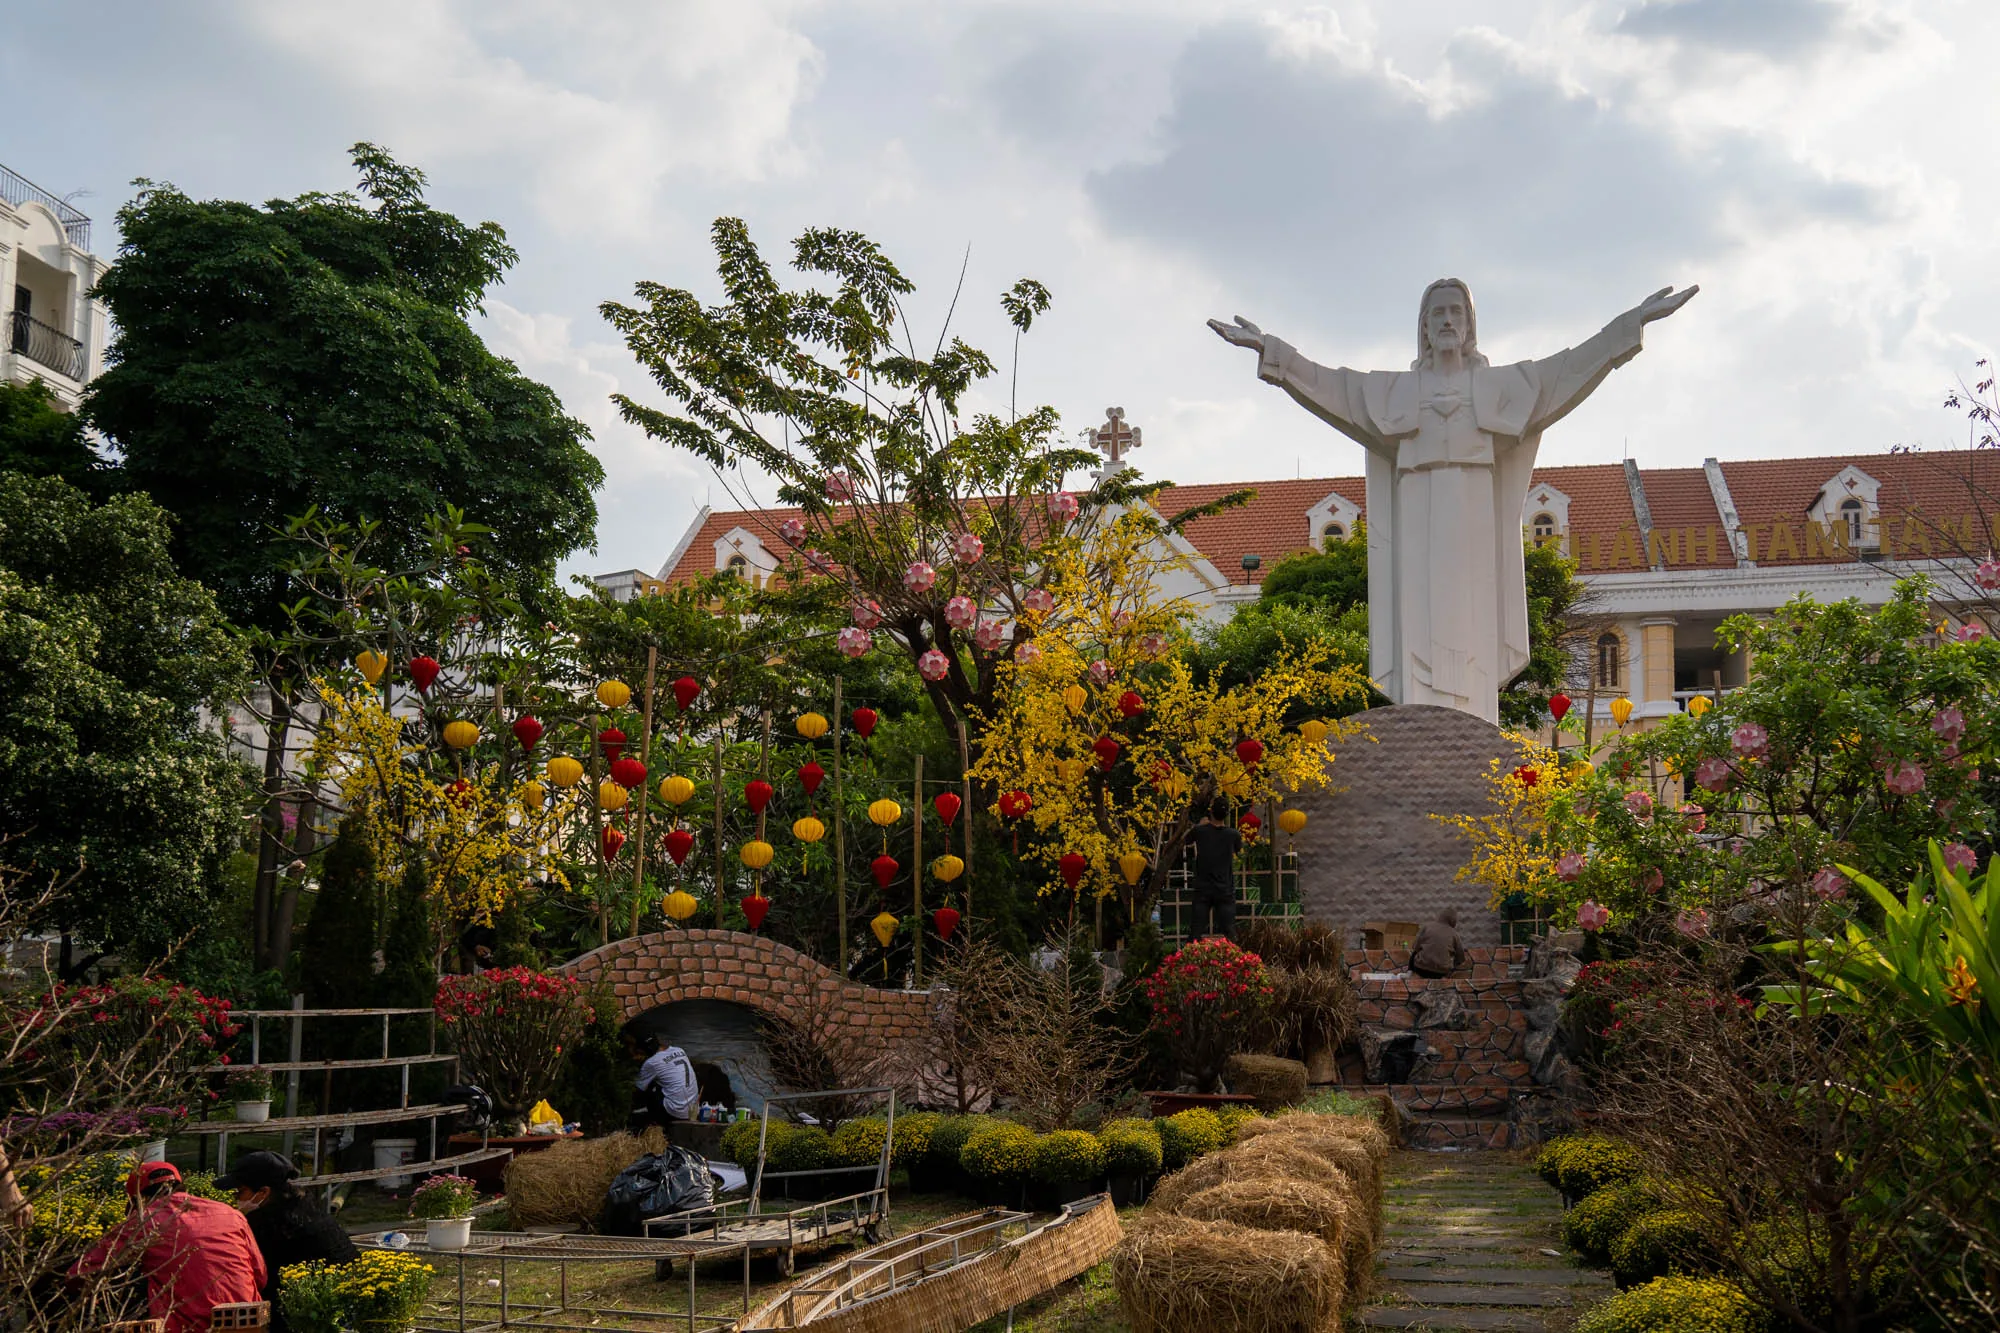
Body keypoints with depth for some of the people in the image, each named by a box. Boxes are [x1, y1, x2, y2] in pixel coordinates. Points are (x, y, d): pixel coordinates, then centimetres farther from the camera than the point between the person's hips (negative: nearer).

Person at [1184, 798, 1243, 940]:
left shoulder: (1199, 831, -9)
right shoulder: (1233, 834, -7)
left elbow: (1185, 839, 12)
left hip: (1202, 890, 0)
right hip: (1225, 891, 0)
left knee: (1195, 934, 3)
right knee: (1228, 934, 4)